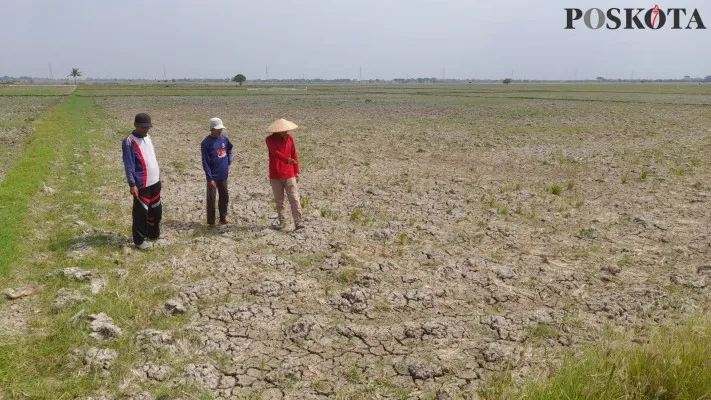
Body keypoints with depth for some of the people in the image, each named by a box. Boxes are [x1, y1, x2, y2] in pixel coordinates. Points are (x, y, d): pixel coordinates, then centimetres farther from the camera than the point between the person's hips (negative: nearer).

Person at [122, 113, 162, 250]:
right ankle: (139, 240, 12)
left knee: (156, 210, 18)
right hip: (142, 184, -8)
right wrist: (132, 184, -20)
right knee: (141, 212, 0)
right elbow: (129, 165, -16)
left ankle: (154, 233, 34)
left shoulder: (147, 137, 10)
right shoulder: (129, 141, -14)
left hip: (155, 182, 8)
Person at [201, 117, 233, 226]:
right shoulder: (206, 143, -15)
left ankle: (223, 218, 31)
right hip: (213, 176, -6)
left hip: (223, 175, 6)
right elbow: (205, 163, -15)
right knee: (211, 199, 3)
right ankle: (211, 222, 13)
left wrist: (229, 162, 9)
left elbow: (229, 150, 22)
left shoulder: (224, 138, 1)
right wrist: (210, 178, -17)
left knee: (224, 197, 15)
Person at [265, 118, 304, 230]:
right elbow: (275, 152, -25)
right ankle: (280, 221, 21)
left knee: (294, 199, -5)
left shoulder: (289, 138, 3)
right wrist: (287, 160, -42)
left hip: (289, 175, 1)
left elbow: (294, 155, 9)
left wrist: (296, 172, 8)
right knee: (279, 201, 9)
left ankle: (298, 222, -5)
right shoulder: (270, 140, -7)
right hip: (275, 176, -1)